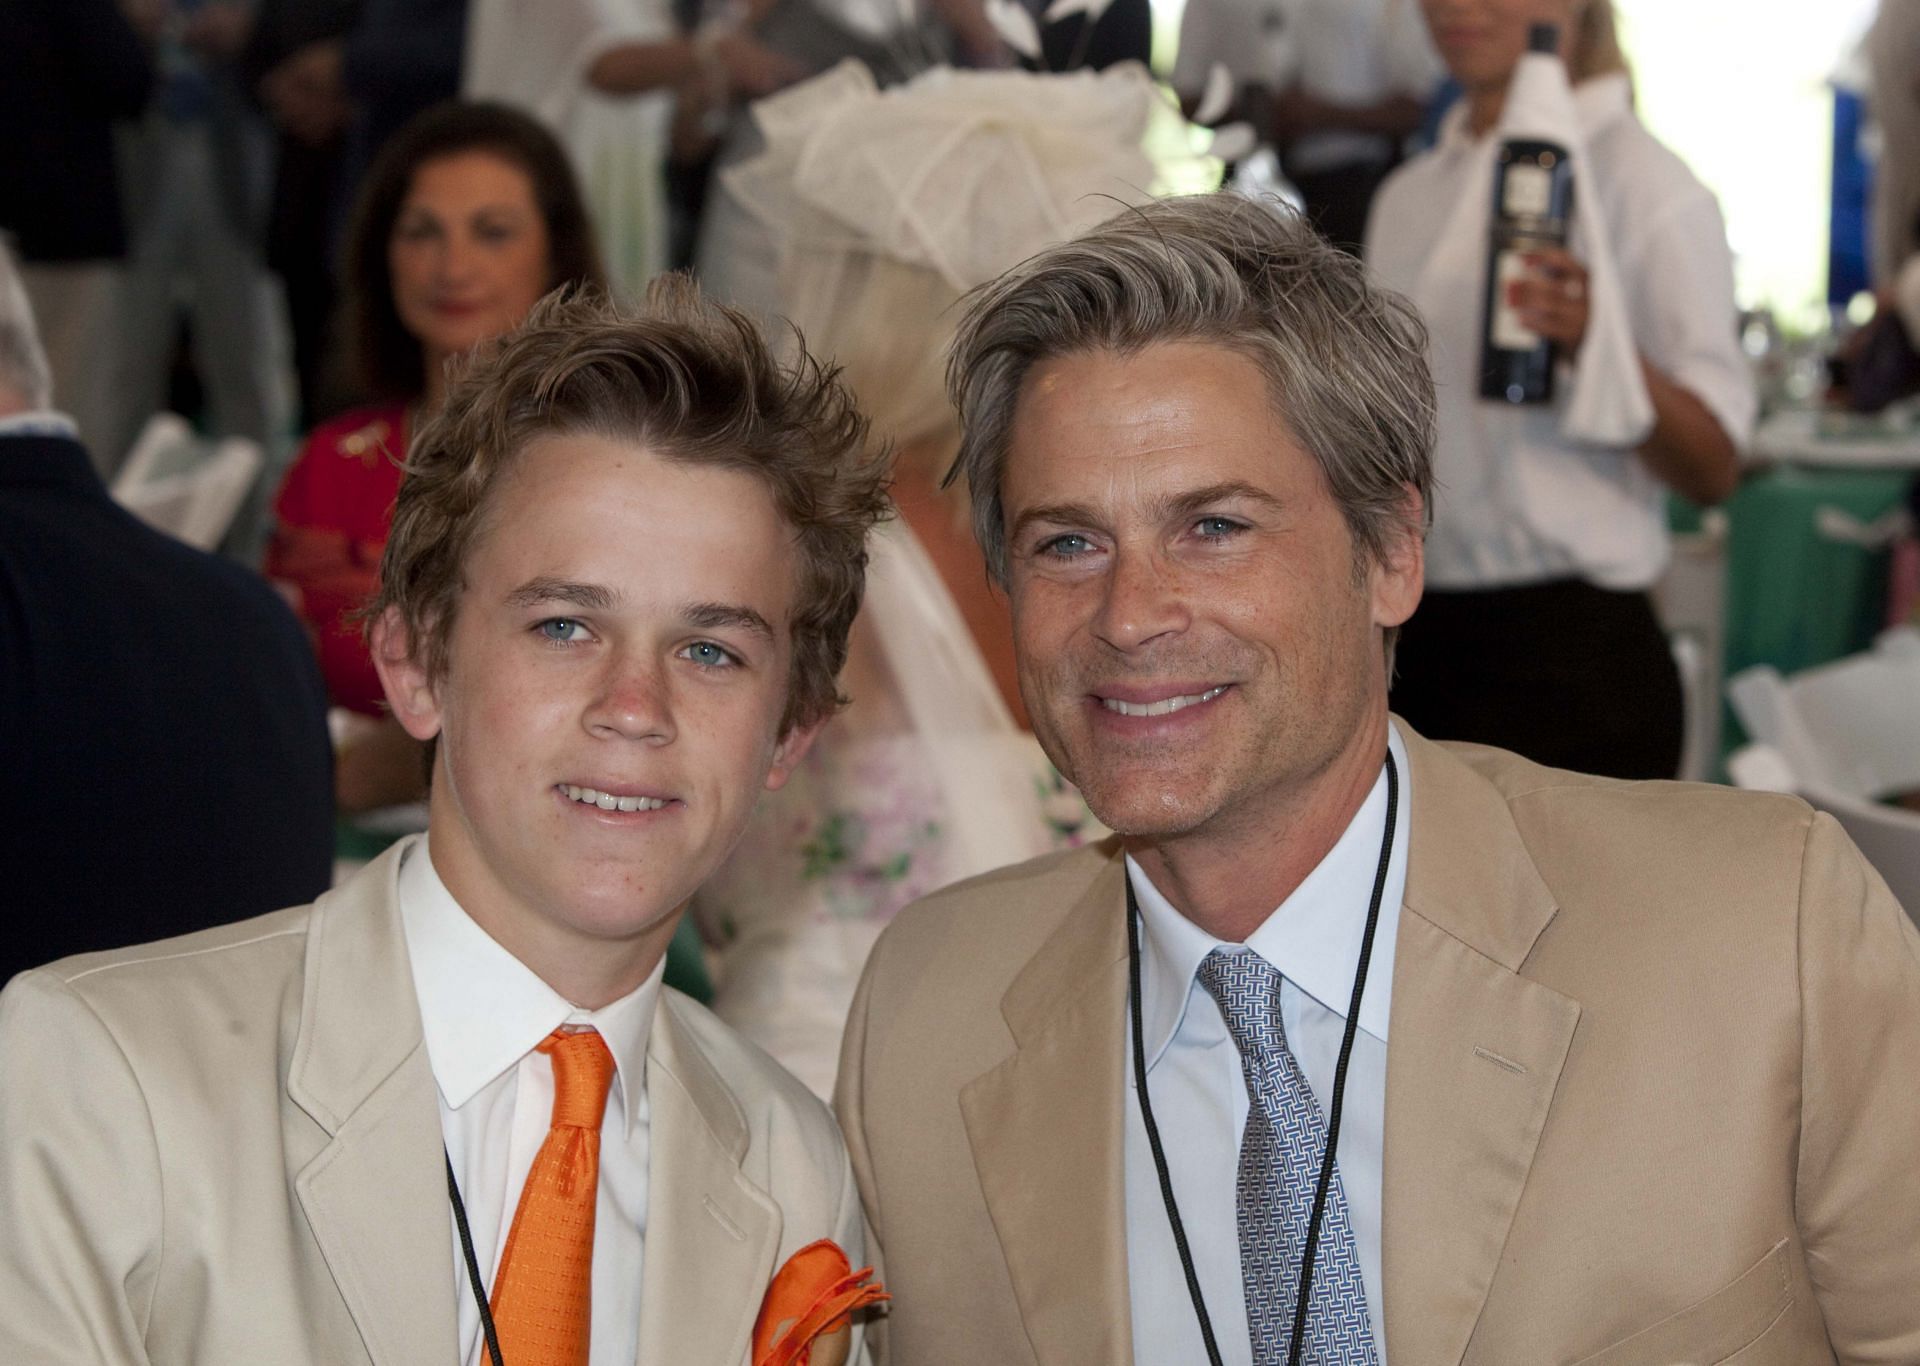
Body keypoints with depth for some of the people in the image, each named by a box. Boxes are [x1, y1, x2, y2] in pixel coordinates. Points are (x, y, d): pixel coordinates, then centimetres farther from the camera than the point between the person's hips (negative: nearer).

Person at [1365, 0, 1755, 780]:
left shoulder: (1642, 181, -6)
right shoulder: (1409, 196, 14)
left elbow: (1713, 471, -14)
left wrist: (1593, 342, -28)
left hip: (1570, 650, -6)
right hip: (1418, 645, 6)